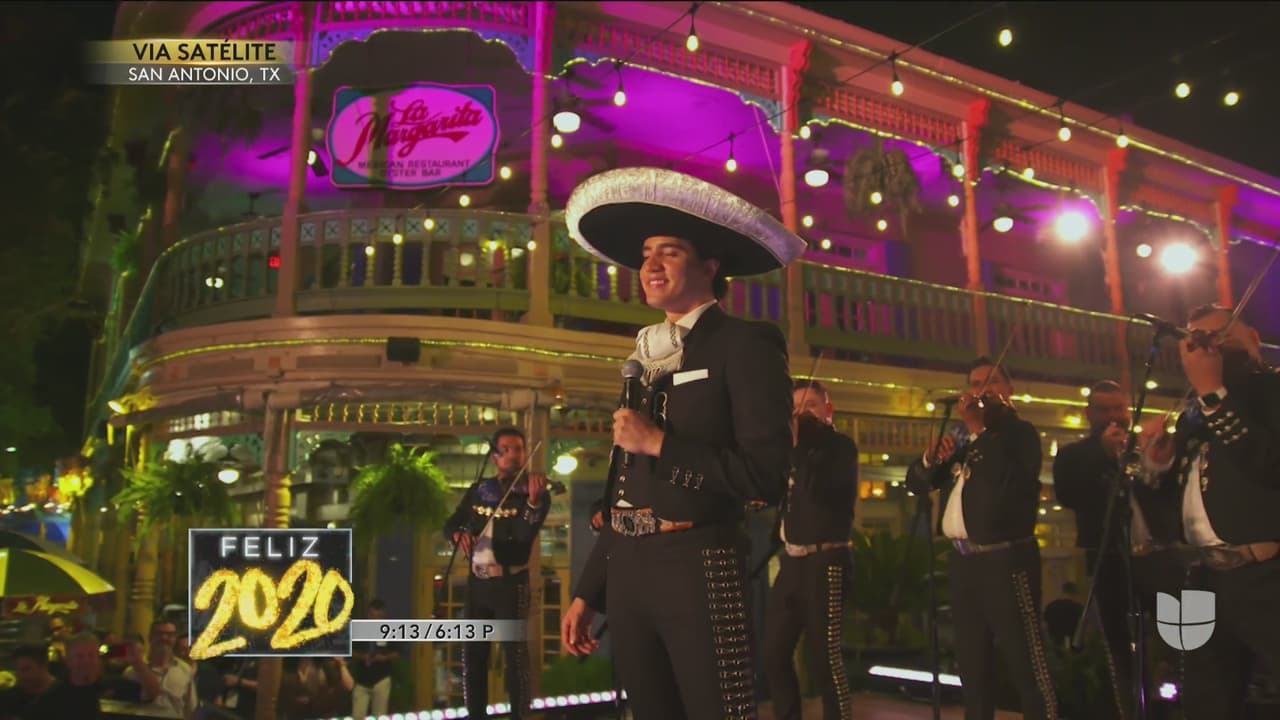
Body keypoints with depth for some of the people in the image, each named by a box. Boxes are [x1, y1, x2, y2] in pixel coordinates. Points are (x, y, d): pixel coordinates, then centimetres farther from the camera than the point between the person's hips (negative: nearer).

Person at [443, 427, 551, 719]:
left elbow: (525, 535, -19)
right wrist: (458, 534, -9)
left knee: (516, 654, -7)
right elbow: (450, 523, 15)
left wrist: (534, 500, -37)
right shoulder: (478, 490, 8)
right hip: (477, 583, 5)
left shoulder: (535, 492, -5)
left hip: (511, 584, -4)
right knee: (473, 656, 9)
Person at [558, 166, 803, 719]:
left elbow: (767, 476, -14)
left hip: (698, 569, -7)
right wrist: (588, 591, 16)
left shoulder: (745, 344, -6)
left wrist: (661, 444, -14)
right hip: (627, 571, 7)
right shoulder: (645, 356, 15)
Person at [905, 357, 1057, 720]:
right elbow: (916, 482, 11)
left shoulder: (1020, 431, -3)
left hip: (1006, 559, -7)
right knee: (972, 664, 15)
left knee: (1027, 662, -10)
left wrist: (979, 430, -20)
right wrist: (932, 458, -10)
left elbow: (1009, 484, -24)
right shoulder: (962, 437, 17)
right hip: (963, 560, 7)